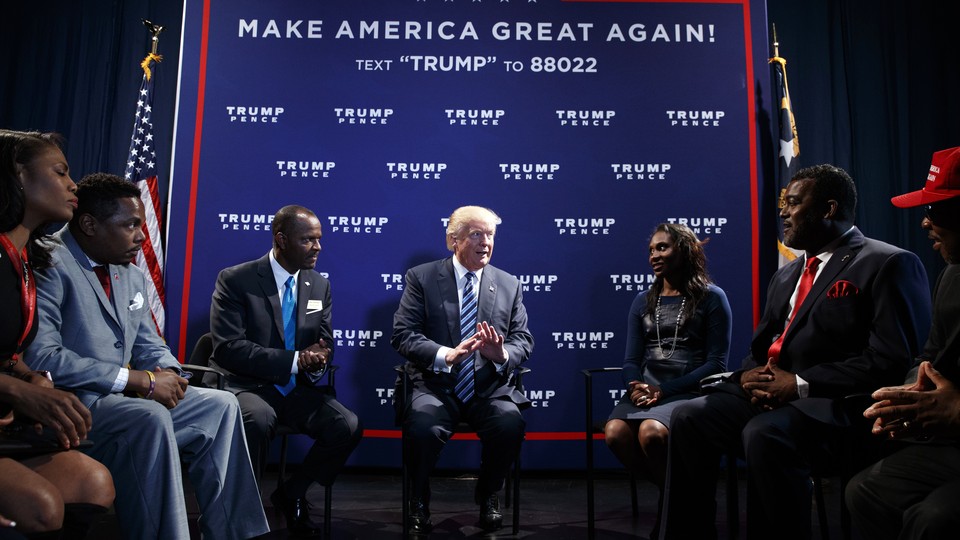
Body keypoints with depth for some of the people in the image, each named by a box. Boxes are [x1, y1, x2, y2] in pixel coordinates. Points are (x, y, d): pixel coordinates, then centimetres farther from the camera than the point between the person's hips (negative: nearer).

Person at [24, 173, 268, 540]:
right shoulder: (49, 266, -14)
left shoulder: (132, 277, 12)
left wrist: (167, 375, -8)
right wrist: (138, 379, -23)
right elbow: (41, 356, -26)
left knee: (221, 405, 3)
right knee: (150, 417, -34)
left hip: (122, 397, 9)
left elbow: (151, 347, 17)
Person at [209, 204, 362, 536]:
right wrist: (294, 360, -23)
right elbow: (228, 347, -18)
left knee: (348, 427, -19)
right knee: (258, 419, -38)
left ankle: (293, 493, 9)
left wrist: (317, 361, -15)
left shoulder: (319, 285, 8)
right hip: (246, 385, -4)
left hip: (297, 388, 5)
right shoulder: (235, 280, -9)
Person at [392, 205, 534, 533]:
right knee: (424, 427, -32)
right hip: (435, 386, -2)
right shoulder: (421, 278, 3)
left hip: (490, 388, 2)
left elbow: (523, 340, 8)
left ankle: (488, 495, 4)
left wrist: (502, 355, -17)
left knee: (511, 423, -28)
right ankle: (418, 503, 0)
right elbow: (402, 335, -6)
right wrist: (446, 355, -23)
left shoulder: (509, 285, 12)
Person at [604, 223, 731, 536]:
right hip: (647, 389, 4)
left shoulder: (711, 298, 2)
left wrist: (665, 390, -14)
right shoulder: (643, 302, 15)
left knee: (651, 431, -34)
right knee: (615, 432, -27)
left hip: (689, 391, -4)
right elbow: (631, 360, 11)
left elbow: (716, 362, -5)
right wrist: (636, 388, -12)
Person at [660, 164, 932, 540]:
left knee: (764, 434, -35)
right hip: (767, 392, 7)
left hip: (833, 404, -7)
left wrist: (800, 384, -17)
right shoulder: (786, 275, 22)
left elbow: (893, 361, -14)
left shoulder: (888, 264, -4)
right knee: (689, 417, -14)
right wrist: (749, 373, -1)